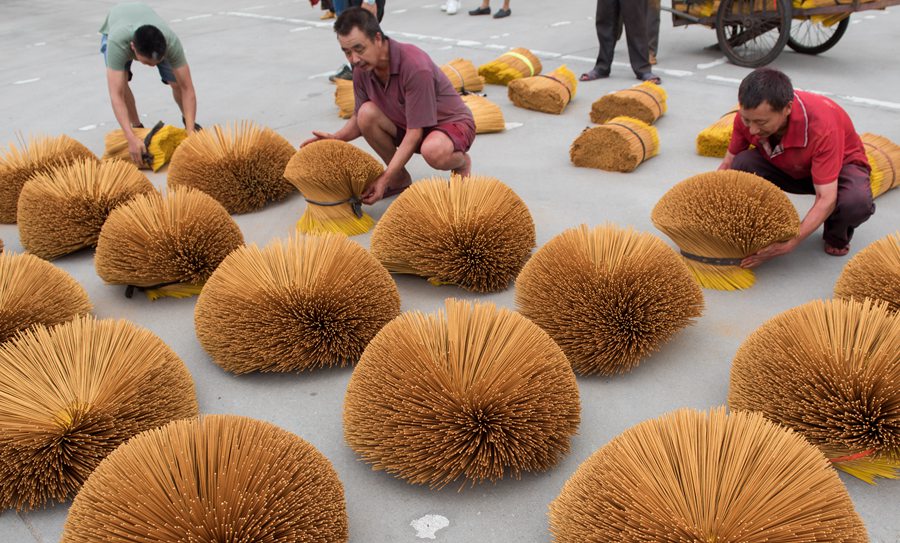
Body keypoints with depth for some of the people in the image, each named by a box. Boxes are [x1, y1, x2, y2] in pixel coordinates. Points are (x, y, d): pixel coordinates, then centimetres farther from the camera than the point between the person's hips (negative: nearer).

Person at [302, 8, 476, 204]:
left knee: (434, 151, -41)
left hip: (452, 122, -6)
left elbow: (415, 133, -31)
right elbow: (360, 119, 3)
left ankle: (462, 162, -2)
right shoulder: (362, 69, -11)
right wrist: (335, 138, -18)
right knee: (367, 113, -20)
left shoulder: (415, 66, -31)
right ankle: (400, 179, 0)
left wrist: (385, 179, -35)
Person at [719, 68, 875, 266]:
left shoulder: (821, 124, -40)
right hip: (788, 168, 3)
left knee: (856, 202, -39)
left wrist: (790, 243, -49)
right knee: (742, 164, -29)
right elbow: (728, 164, -12)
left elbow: (826, 199, -39)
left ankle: (837, 232, -1)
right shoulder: (749, 115, -27)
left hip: (840, 165, -3)